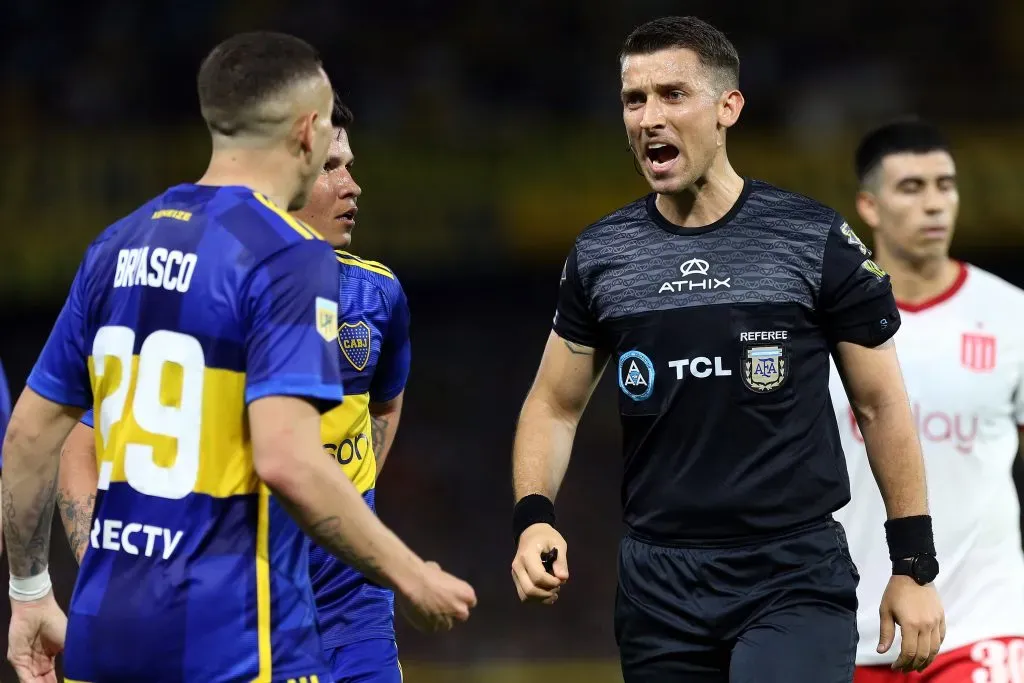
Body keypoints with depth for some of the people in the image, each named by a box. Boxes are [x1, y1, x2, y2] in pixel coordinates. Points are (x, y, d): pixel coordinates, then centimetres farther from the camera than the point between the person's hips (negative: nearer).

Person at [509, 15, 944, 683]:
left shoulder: (815, 241, -4)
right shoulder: (600, 255, 5)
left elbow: (882, 404, 2)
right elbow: (556, 404, 13)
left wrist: (915, 566, 0)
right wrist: (534, 517, -6)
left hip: (796, 579, -3)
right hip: (659, 584, 3)